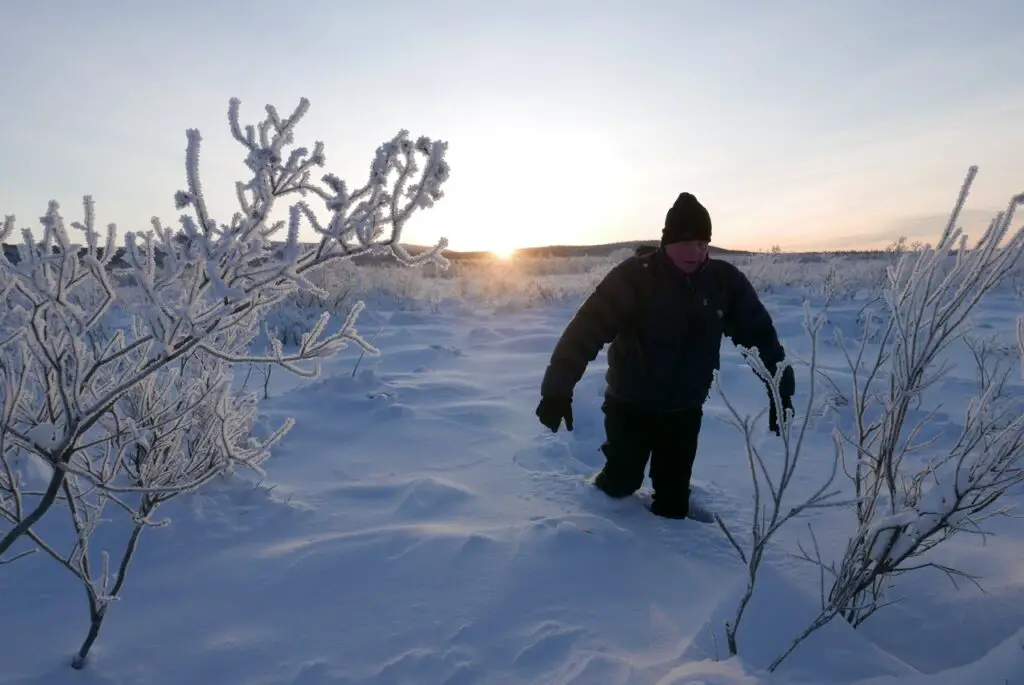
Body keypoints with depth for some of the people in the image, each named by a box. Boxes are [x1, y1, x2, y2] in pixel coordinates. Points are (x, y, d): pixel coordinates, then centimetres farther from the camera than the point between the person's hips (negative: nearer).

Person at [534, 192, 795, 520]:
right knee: (623, 480, 5)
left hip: (684, 410, 3)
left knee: (674, 498, 9)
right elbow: (587, 327, -25)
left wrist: (781, 390, -3)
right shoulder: (634, 275, -20)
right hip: (629, 405, -3)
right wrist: (558, 389, -32)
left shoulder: (725, 280, -7)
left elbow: (760, 333, 1)